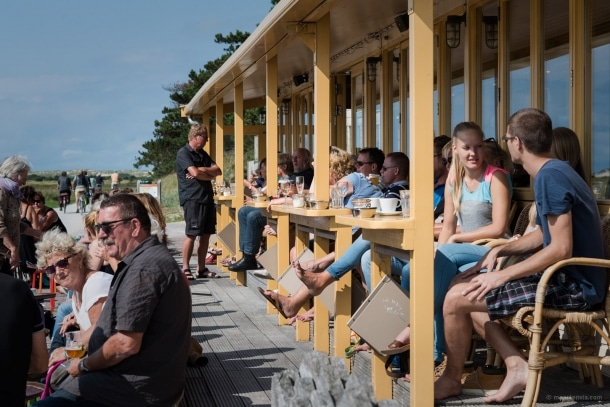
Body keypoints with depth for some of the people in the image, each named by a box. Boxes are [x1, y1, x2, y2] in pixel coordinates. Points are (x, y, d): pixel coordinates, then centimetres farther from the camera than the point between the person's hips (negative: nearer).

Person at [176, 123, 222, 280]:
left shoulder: (203, 154, 20)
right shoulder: (183, 153, -6)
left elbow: (218, 171, 11)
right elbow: (195, 173, -18)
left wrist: (202, 170, -7)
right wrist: (210, 175, 1)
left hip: (207, 198, 8)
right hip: (192, 199, -8)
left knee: (206, 234, 7)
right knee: (191, 235, -8)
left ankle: (201, 268, 13)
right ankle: (185, 269, -1)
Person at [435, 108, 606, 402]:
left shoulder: (550, 176, -20)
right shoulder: (553, 172, 12)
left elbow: (561, 249, -25)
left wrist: (502, 276, -18)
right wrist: (498, 251, 9)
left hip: (574, 285, -11)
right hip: (565, 277, 11)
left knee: (456, 299, -13)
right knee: (463, 286, 14)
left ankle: (451, 378, 10)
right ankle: (517, 365, 5)